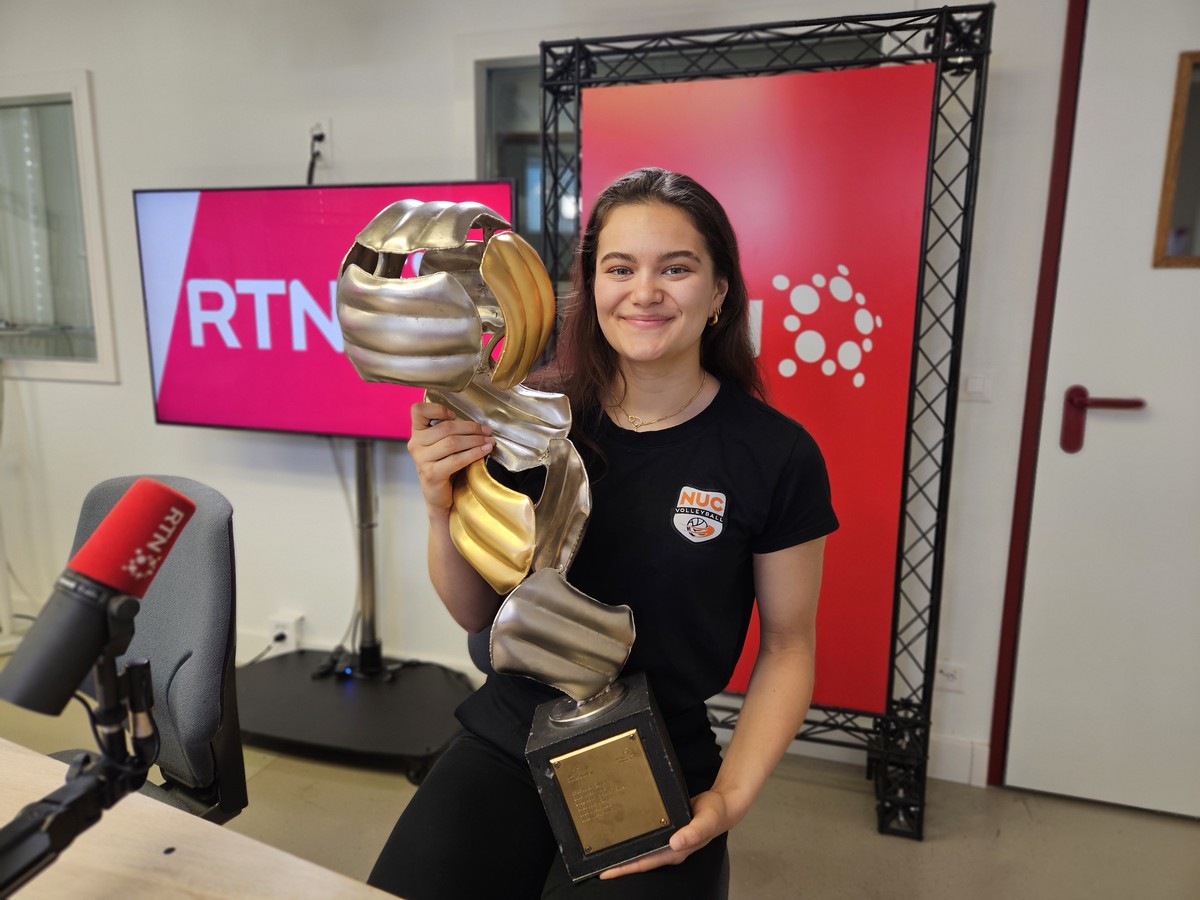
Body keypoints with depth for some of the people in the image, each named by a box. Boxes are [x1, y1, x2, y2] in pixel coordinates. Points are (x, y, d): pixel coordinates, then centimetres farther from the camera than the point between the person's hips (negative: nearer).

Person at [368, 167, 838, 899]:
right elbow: (479, 614, 2)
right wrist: (442, 510, -16)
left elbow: (789, 645, -1)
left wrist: (729, 798, -11)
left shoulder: (778, 456, -12)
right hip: (507, 742, 2)